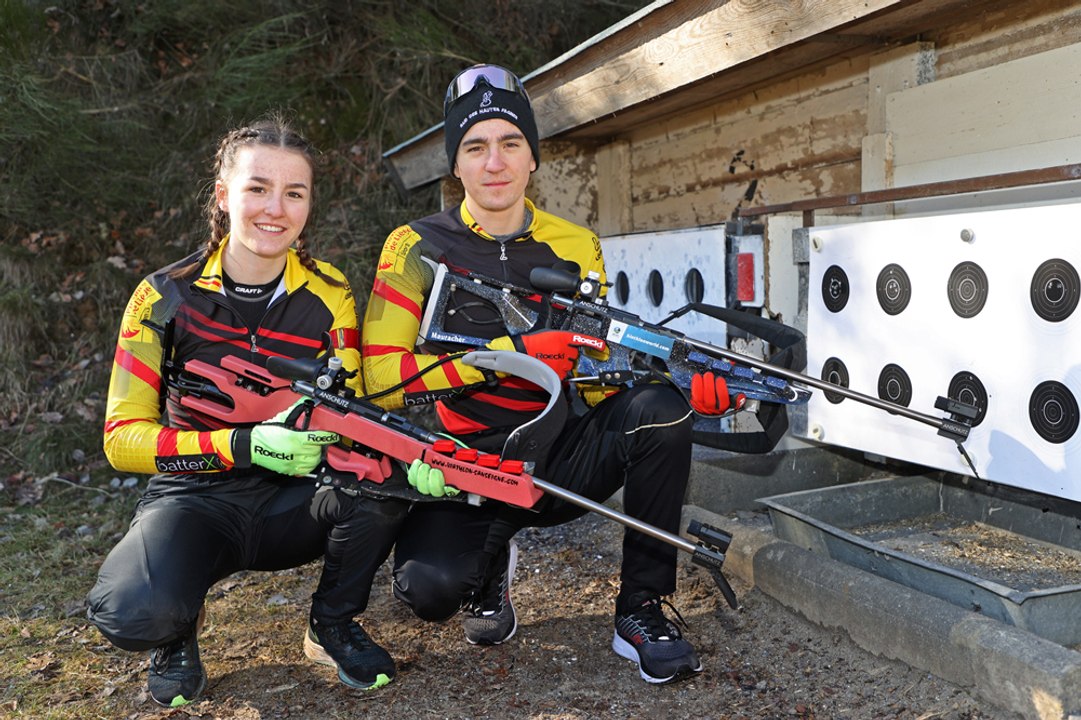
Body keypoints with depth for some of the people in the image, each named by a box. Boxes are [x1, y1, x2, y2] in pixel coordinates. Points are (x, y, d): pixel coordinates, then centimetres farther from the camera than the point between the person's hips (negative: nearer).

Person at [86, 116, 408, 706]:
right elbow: (122, 437, -13)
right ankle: (178, 628, 6)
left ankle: (332, 624, 0)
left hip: (291, 497, 2)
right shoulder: (165, 297, -8)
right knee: (133, 612, -34)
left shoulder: (329, 296, -3)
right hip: (195, 497, -2)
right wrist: (243, 445, -29)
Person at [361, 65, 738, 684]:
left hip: (557, 458, 3)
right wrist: (512, 352, -23)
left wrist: (690, 388, -14)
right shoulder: (418, 249, -3)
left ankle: (642, 611, -9)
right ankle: (490, 568, 9)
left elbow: (596, 377, 7)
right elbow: (381, 377, -13)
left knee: (658, 407, -26)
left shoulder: (576, 248, 7)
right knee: (429, 585, -31)